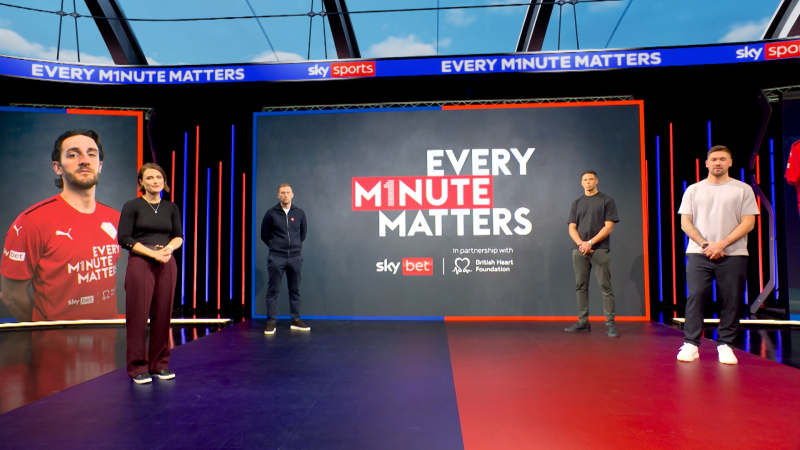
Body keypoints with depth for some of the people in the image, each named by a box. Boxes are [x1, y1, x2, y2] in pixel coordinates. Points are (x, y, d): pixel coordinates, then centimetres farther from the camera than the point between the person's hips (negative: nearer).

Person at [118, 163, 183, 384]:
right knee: (138, 315, -2)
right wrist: (152, 252, -14)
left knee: (163, 314, 5)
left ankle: (160, 364, 17)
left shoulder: (171, 207, 10)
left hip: (167, 264, 3)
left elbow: (179, 235, 11)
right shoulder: (132, 206, 0)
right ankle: (138, 367, 10)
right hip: (140, 263, -3)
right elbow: (124, 238, -6)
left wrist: (169, 247, -11)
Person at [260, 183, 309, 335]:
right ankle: (271, 321, 8)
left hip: (295, 257, 2)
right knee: (273, 291, 1)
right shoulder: (271, 213, -3)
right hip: (276, 258, -2)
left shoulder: (299, 213, 4)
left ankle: (296, 320, 18)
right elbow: (264, 234, 6)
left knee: (295, 290, 9)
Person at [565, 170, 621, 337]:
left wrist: (590, 243, -13)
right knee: (581, 287, 5)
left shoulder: (606, 201, 5)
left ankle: (610, 323, -1)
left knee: (605, 287, -5)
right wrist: (580, 243, -10)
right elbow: (572, 228, 9)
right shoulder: (576, 203, 16)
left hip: (600, 250, -4)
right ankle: (583, 322, 11)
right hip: (579, 250, 4)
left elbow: (608, 226, -4)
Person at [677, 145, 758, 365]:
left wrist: (721, 244, -11)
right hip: (698, 254, 0)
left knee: (731, 301, 0)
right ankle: (691, 344, -2)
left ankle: (725, 345, 11)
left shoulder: (743, 190, 8)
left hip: (733, 255, 0)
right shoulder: (693, 190, 11)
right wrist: (705, 245, -8)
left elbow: (748, 223, 0)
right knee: (695, 297, -6)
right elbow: (685, 223, 5)